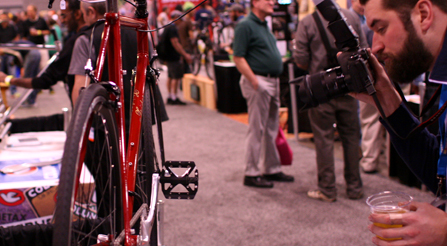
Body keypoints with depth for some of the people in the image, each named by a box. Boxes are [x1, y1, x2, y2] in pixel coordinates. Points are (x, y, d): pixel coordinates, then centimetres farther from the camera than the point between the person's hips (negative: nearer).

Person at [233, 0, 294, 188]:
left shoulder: (264, 25, 17)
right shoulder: (245, 26, -11)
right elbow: (238, 58, -17)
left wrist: (275, 81, 16)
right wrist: (255, 82, -22)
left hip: (273, 81, 9)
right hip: (258, 82, -9)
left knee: (272, 129, 14)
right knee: (256, 129, -3)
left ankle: (272, 169, 24)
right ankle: (251, 174, 5)